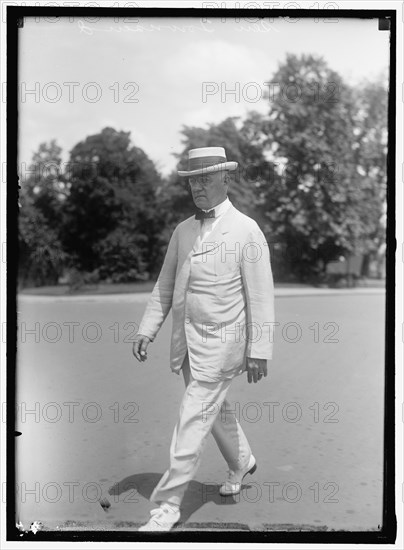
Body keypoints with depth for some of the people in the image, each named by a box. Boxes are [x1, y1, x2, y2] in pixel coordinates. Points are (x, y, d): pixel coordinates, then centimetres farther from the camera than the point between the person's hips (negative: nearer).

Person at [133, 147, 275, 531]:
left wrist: (258, 352, -12)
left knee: (192, 422, -4)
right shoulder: (183, 231, 7)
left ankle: (168, 504, 9)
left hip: (220, 343, -6)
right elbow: (165, 286, 12)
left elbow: (260, 297, -10)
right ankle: (242, 463, 48)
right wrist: (146, 330, 4)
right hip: (187, 341, 7)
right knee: (215, 410, 23)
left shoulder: (246, 231, -10)